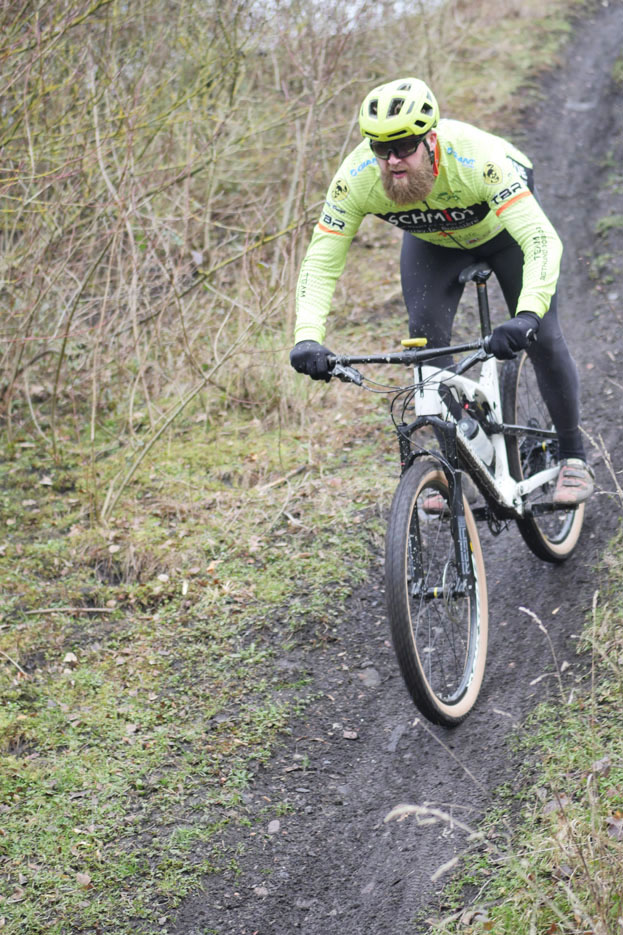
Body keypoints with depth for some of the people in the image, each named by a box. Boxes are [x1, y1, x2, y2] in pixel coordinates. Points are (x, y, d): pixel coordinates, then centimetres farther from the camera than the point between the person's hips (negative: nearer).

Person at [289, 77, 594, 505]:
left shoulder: (476, 159, -45)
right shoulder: (357, 178, -35)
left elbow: (543, 241, -51)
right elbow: (321, 263, -31)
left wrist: (526, 316, -67)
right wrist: (308, 339, -47)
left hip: (504, 225, -3)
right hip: (433, 240, 3)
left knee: (542, 338, -10)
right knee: (426, 337, -16)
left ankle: (574, 457, 11)